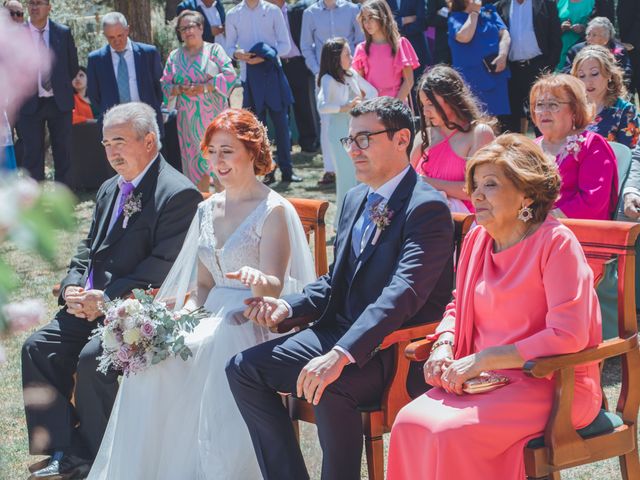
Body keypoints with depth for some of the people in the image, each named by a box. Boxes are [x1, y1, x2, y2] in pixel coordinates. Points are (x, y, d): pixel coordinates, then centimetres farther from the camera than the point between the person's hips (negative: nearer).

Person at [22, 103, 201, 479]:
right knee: (38, 347, -9)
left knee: (92, 358, -28)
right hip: (92, 305, 9)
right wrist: (73, 287, 0)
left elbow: (162, 265, -18)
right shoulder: (110, 190, 17)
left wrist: (106, 300, -20)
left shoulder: (179, 194, -12)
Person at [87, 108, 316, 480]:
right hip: (213, 316, 6)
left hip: (256, 321, -6)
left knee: (207, 355, -38)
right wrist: (187, 311, -4)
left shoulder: (273, 211, -5)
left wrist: (257, 280, -37)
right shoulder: (207, 210, 16)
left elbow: (273, 288, -13)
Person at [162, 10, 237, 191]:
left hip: (214, 115, -2)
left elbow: (229, 75, -8)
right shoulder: (174, 56, 11)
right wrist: (181, 89, -12)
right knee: (195, 160, 2)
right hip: (188, 119, 3)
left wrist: (204, 87, -15)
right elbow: (165, 85, 9)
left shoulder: (214, 50, 3)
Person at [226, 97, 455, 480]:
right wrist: (288, 306, -1)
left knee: (330, 388, -36)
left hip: (393, 349, -9)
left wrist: (340, 355, -37)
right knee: (243, 368, -2)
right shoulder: (355, 200, 15)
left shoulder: (427, 207, -15)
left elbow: (404, 292, -27)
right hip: (340, 331, 9)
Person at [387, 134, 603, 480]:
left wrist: (480, 360, -18)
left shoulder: (555, 242, -12)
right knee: (409, 423, -20)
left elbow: (567, 335, -18)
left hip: (552, 385, -6)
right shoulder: (477, 240, 10)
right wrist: (444, 347, 0)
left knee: (453, 433, -29)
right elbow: (458, 307, 24)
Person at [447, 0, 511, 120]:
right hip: (472, 78, -4)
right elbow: (464, 37, -19)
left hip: (496, 73, 4)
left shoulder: (489, 12, 12)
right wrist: (474, 13, -9)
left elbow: (504, 34, 5)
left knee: (500, 117, 4)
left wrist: (503, 55, -13)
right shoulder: (455, 18, 0)